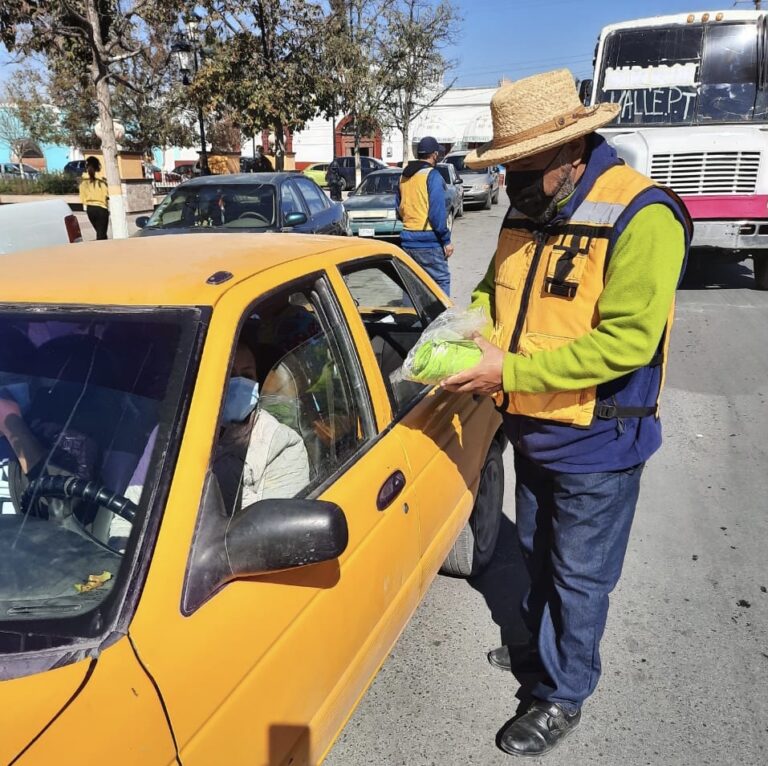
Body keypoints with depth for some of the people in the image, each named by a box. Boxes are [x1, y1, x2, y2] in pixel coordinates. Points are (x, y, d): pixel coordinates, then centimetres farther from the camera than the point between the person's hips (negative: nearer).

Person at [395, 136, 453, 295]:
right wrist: (446, 240, -11)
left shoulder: (404, 176, 12)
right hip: (428, 241, -7)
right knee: (441, 280, -1)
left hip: (407, 240, 7)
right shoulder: (432, 175, -9)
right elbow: (437, 212, -15)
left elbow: (399, 208, 19)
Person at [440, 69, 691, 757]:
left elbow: (626, 341, -28)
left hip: (596, 443, -7)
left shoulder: (641, 215, -21)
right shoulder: (529, 210, 2)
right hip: (532, 431, 7)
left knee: (579, 577, 12)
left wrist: (509, 372, -30)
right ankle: (543, 648, 51)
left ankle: (563, 694, 35)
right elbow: (495, 287, 13)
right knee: (539, 556, 26)